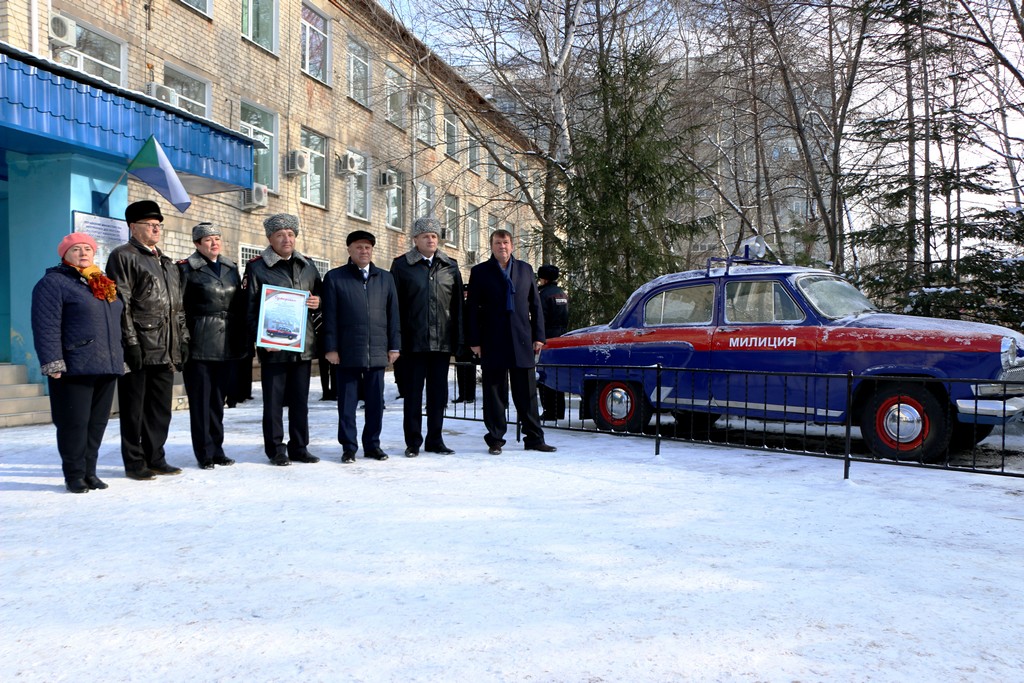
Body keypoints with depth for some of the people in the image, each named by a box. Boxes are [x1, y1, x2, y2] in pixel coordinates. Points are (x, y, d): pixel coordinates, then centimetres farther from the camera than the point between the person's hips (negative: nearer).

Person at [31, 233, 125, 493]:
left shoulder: (104, 283, 20)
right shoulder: (53, 283, -3)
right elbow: (46, 326, -12)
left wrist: (119, 358, 21)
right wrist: (52, 363, -19)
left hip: (107, 366, 7)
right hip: (74, 368, -7)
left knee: (98, 421, 10)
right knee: (74, 422, -2)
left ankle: (89, 471, 19)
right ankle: (74, 475, 9)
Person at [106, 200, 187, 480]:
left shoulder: (166, 262, 21)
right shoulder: (123, 256, -2)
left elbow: (178, 306, 22)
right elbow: (121, 304, -10)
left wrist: (183, 339, 14)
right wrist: (130, 342, -16)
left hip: (166, 350, 7)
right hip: (139, 348, -7)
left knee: (161, 408, 10)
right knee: (134, 409, 2)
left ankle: (155, 458, 19)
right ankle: (135, 463, 10)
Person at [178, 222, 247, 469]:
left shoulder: (231, 268, 14)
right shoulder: (187, 269, -1)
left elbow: (240, 305, 15)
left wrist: (241, 341, 10)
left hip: (227, 345, 5)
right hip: (200, 345, -4)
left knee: (219, 399, 11)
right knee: (201, 400, 1)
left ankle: (217, 449, 19)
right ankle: (205, 454, 10)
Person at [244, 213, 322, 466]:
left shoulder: (307, 265, 13)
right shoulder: (256, 267, 0)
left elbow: (320, 294, 23)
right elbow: (250, 308, -3)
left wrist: (318, 302, -2)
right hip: (273, 347, -4)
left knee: (300, 400, 10)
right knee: (273, 400, 2)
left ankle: (299, 447, 20)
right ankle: (276, 450, 12)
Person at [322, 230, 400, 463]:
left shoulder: (386, 278, 13)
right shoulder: (334, 277, 4)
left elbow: (393, 313, 10)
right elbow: (330, 316, -1)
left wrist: (394, 346, 4)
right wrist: (331, 348, -6)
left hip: (377, 352, 3)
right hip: (347, 352, -2)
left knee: (375, 402, 7)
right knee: (347, 402, 4)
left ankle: (372, 444, 19)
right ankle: (349, 447, 13)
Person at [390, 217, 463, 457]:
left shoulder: (450, 266, 10)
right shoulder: (402, 265, 2)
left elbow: (457, 305, 9)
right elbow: (395, 305, 0)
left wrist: (457, 338, 3)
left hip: (442, 341, 3)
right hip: (414, 341, -3)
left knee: (439, 393, 9)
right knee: (413, 392, 4)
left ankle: (435, 440, 20)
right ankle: (413, 442, 14)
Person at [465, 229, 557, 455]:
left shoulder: (525, 269, 13)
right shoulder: (480, 272, 6)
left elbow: (535, 305, 13)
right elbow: (472, 309, 3)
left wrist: (539, 336, 5)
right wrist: (474, 341, -5)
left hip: (522, 341, 2)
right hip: (493, 343, -2)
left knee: (527, 394, 6)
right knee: (494, 394, 3)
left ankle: (534, 438, 14)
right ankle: (495, 440, 12)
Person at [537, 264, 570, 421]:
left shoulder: (545, 294, -12)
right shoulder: (563, 294, 14)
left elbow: (540, 320, -16)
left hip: (548, 338, -8)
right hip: (561, 338, 8)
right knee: (558, 374, 14)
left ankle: (549, 411, -5)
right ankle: (559, 411, 19)